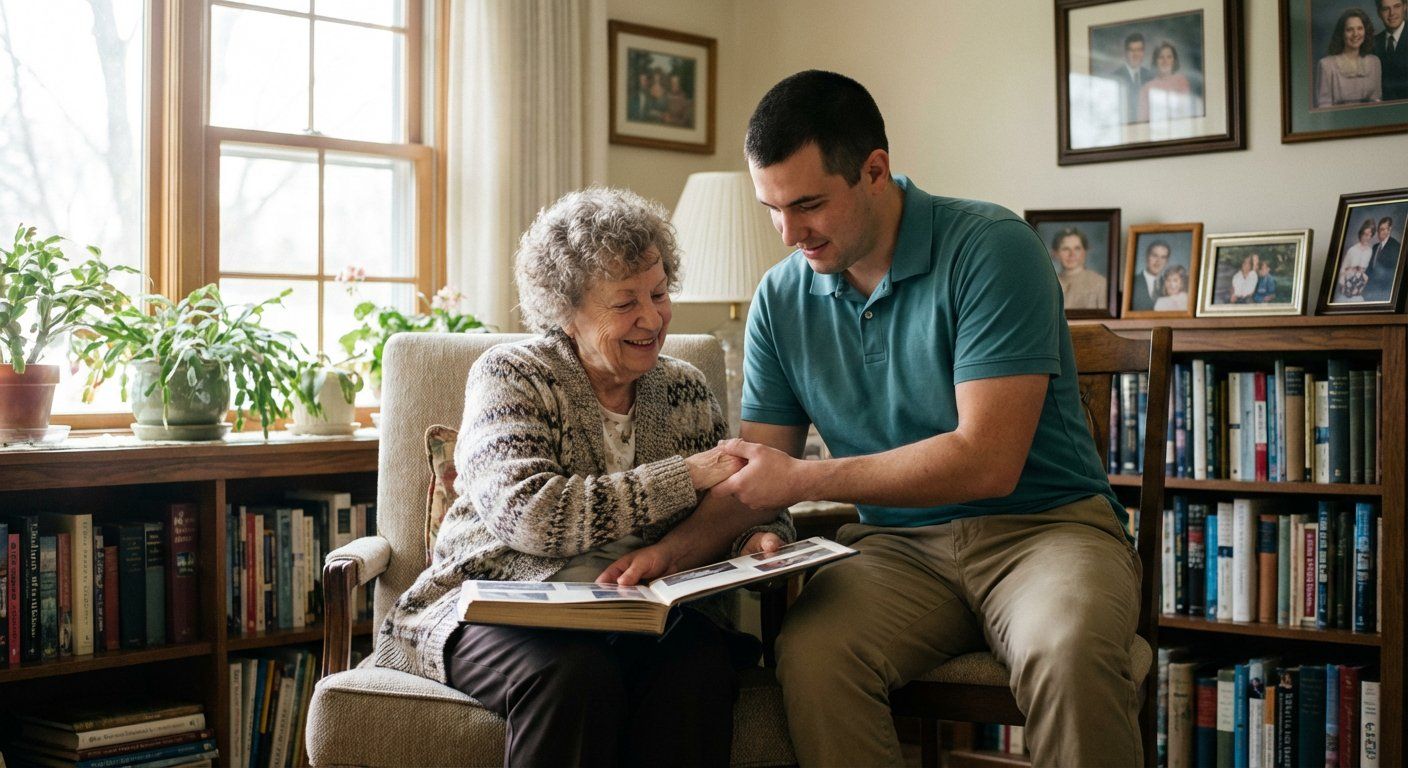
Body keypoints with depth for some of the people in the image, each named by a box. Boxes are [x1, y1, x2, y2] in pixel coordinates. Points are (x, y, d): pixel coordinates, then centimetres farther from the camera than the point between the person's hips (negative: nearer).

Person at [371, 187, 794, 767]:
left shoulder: (684, 389, 13)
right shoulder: (510, 377, -1)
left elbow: (746, 502, 15)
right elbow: (527, 515, -18)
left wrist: (761, 533, -11)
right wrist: (687, 474, -19)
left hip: (642, 615, 3)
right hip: (499, 606, -3)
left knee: (700, 658, -31)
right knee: (577, 671, -35)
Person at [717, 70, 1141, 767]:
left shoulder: (991, 249, -13)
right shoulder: (782, 298, 5)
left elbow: (988, 461, -21)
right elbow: (752, 478, 8)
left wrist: (803, 480, -18)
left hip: (1043, 522, -3)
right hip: (897, 544, 4)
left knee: (1068, 649, -37)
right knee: (809, 656, -29)